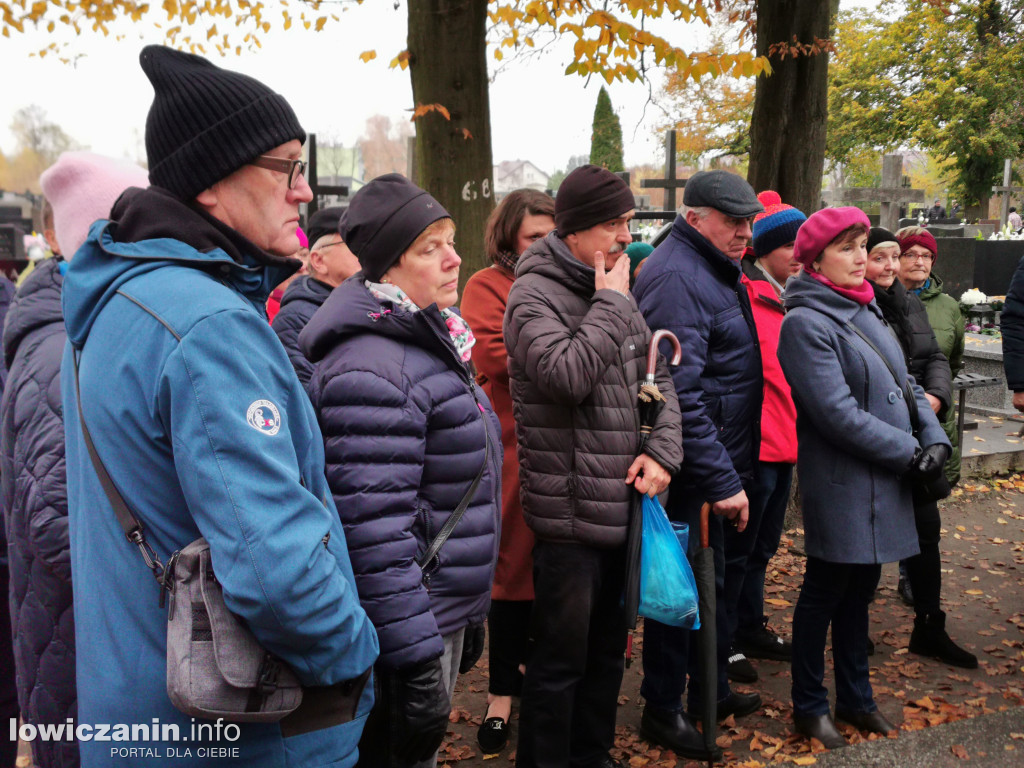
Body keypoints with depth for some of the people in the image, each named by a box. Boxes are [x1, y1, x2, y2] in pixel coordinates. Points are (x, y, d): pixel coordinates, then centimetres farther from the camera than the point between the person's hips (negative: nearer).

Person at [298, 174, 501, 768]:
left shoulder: (428, 339, 10)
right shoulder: (371, 369, -23)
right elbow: (374, 529, -27)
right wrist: (418, 661, -25)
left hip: (446, 612, 9)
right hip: (407, 628, -9)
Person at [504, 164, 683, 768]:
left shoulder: (614, 291, 12)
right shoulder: (535, 295, -11)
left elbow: (658, 378, 15)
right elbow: (568, 374, -27)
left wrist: (664, 447, -1)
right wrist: (612, 303, -17)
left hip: (623, 505, 8)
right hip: (571, 511, -8)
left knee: (608, 648, 20)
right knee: (562, 660, 3)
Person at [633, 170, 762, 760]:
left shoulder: (715, 270, 14)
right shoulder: (677, 278, -20)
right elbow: (681, 394, -28)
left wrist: (733, 470, 19)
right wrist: (722, 480, -26)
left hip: (718, 466, 10)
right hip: (693, 474, -10)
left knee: (718, 576, 21)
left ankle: (712, 690, 38)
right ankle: (663, 710, 21)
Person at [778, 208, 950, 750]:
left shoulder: (865, 310, 12)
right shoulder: (806, 323, -15)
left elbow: (903, 382, 13)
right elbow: (838, 413, -21)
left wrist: (934, 438, -2)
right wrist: (908, 452, -15)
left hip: (883, 480, 8)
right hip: (841, 484, -8)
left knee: (860, 588, 18)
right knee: (826, 591, 5)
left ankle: (855, 697, 34)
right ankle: (809, 708, 22)